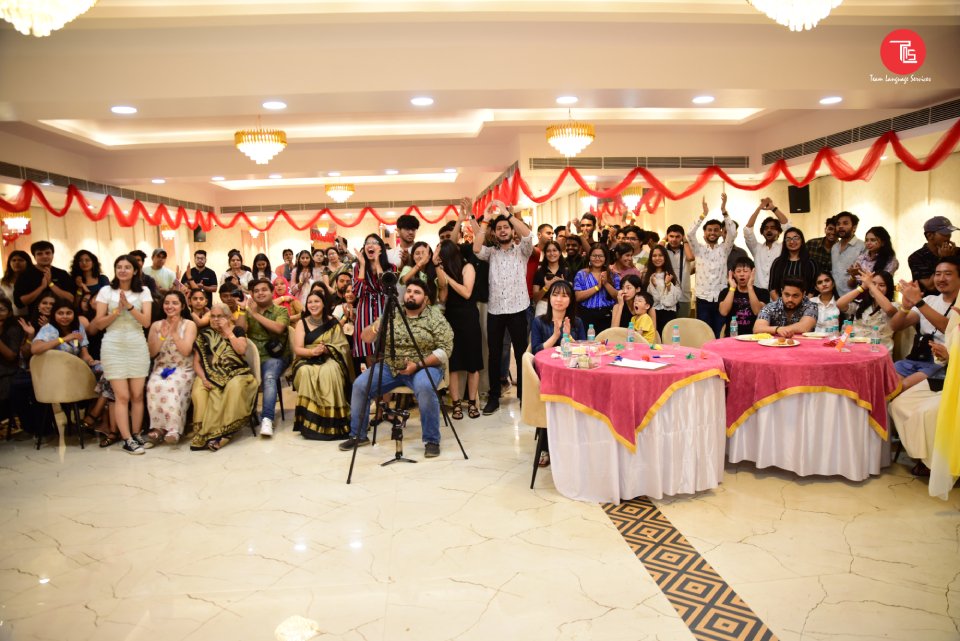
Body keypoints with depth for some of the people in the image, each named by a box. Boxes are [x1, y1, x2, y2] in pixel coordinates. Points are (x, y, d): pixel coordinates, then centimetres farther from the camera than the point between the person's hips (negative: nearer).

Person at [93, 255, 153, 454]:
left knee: (137, 394, 2)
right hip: (114, 346, -1)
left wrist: (129, 306, -15)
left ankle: (136, 434, 12)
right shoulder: (106, 291, 4)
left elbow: (146, 322, -3)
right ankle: (128, 440, -3)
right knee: (122, 396, -5)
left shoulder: (143, 291, 6)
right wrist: (117, 311, -13)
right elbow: (99, 323, 1)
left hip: (137, 346, 1)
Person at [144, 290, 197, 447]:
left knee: (170, 386, -35)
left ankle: (173, 429, -29)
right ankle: (158, 428, -24)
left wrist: (174, 332, -14)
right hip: (161, 368, 3)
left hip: (183, 370, -2)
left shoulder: (189, 325, 2)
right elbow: (151, 353, 3)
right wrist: (163, 335, -9)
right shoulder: (156, 325, 11)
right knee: (154, 386, -32)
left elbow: (186, 351, -9)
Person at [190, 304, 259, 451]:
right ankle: (203, 432, -26)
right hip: (211, 376, 2)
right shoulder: (204, 335, 15)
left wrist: (228, 331, -5)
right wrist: (203, 378, -8)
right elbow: (196, 361, 10)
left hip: (236, 373, -2)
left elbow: (241, 350, -9)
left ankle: (222, 432, -34)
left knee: (234, 388, -37)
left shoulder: (237, 331, 11)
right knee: (198, 393, -31)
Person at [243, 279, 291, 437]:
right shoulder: (248, 311, 19)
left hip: (274, 356, -4)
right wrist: (244, 311, -6)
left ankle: (267, 419, -39)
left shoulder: (281, 311, 7)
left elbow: (278, 328, -14)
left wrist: (256, 314, -11)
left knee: (269, 378, -33)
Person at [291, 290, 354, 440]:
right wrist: (312, 351, -23)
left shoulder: (333, 322, 7)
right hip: (307, 360, 1)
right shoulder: (302, 323, 7)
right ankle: (309, 421, -29)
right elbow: (297, 349, -2)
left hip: (329, 359, -1)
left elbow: (341, 346, -1)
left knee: (329, 372, -36)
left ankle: (330, 420, -31)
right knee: (306, 373, -35)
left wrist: (326, 349, -22)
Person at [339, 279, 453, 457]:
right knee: (360, 385, -15)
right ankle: (358, 435, 4)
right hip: (390, 367, 4)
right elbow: (365, 338, 4)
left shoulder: (436, 317, -3)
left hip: (424, 367, -4)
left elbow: (445, 349, -10)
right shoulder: (392, 315, 6)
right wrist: (376, 327, -19)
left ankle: (432, 441, -19)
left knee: (425, 388, -35)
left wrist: (418, 364, -20)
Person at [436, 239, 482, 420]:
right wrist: (442, 281, -14)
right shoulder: (443, 271, 7)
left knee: (472, 361, 1)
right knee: (453, 362, -1)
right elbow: (442, 299, 0)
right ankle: (456, 404, 4)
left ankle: (472, 402, 8)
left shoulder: (467, 267, -2)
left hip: (468, 318, -3)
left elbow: (466, 293, -13)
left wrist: (448, 277, -12)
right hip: (450, 318, 3)